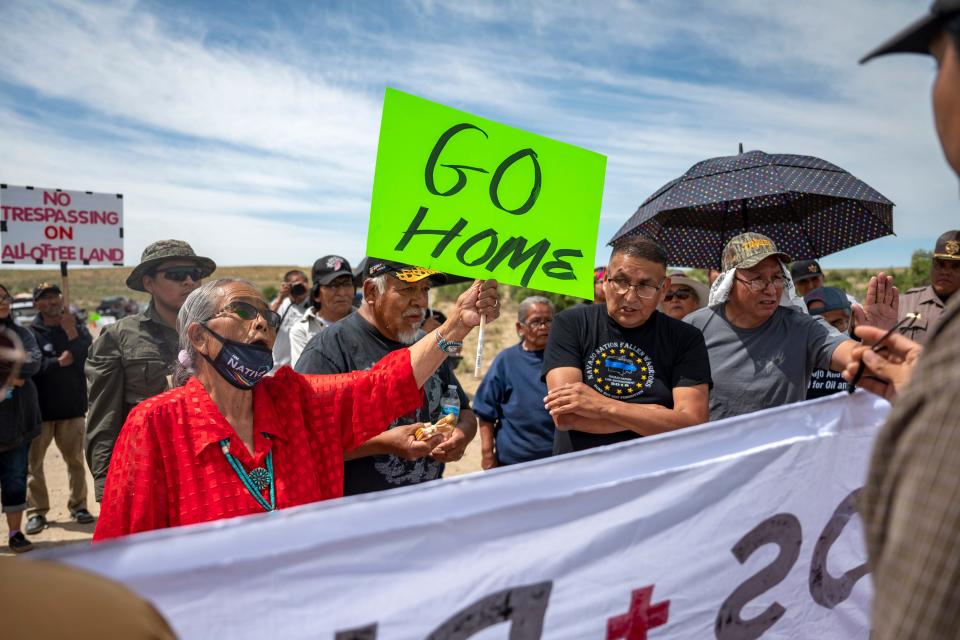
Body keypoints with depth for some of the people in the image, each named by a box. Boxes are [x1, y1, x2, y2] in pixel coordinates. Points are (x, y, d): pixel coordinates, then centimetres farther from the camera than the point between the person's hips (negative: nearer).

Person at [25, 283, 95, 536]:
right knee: (33, 462, 2)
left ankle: (78, 505, 20)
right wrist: (59, 362, -13)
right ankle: (36, 511, 12)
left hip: (72, 406, 2)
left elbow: (88, 357, -8)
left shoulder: (77, 327, 5)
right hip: (39, 407, -2)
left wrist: (72, 334, -17)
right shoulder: (30, 332, -4)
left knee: (75, 459, 9)